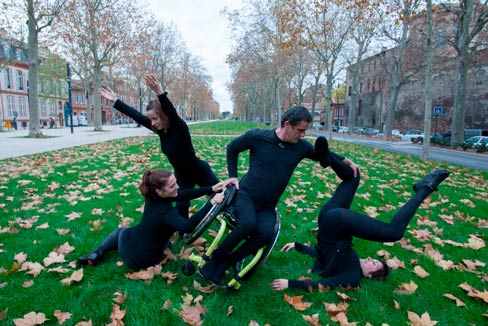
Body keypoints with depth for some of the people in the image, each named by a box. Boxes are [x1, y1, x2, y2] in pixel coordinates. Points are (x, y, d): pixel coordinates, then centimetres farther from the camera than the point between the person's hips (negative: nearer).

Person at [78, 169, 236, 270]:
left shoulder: (152, 196, -14)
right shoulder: (166, 212, -34)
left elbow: (185, 194, -18)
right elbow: (187, 226, -53)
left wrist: (213, 188, -26)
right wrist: (211, 203, -55)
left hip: (128, 244, 4)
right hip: (142, 260, -4)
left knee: (121, 230, 39)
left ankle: (97, 254, 21)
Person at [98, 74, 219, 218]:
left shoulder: (180, 128, -27)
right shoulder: (160, 129, -9)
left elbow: (172, 113, -47)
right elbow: (136, 115, -8)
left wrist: (160, 93, -63)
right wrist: (115, 100, -9)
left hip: (200, 172, -6)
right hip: (182, 175, 6)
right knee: (181, 207, 7)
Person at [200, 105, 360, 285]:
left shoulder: (301, 146, -1)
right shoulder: (257, 136, -11)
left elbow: (324, 153, 19)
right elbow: (232, 148, 5)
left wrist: (348, 162, 9)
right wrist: (233, 176, 2)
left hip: (267, 207, 3)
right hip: (245, 194, -3)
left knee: (267, 233, -30)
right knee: (248, 223, -35)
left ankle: (223, 266, -15)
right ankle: (215, 259, -11)